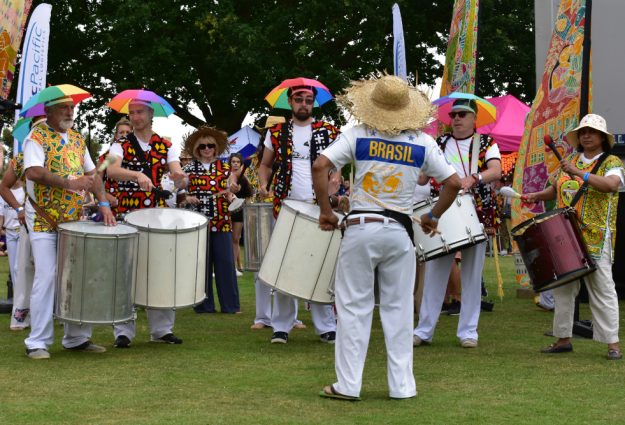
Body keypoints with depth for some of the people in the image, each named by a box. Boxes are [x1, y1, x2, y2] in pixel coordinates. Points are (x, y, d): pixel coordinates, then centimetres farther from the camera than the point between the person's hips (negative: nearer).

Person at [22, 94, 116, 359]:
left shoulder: (77, 139, 15)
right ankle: (38, 342, -5)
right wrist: (69, 183, -24)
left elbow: (91, 173, 16)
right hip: (45, 222, -7)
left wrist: (103, 203, 2)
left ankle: (77, 338, 16)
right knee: (46, 278, -10)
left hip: (75, 222, 7)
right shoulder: (37, 137, -6)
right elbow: (33, 171, -21)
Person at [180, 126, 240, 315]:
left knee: (225, 262, 0)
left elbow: (230, 195, 14)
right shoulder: (189, 169, 5)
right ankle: (204, 304, 8)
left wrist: (228, 195, -7)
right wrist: (187, 198, -12)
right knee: (201, 262, 1)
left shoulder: (225, 168, 10)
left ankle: (230, 304, 5)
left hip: (221, 221, 1)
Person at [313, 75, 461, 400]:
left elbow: (319, 166, -11)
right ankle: (402, 385, 12)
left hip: (360, 228, -1)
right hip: (400, 230, 1)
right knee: (398, 309, 9)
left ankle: (348, 385, 7)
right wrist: (434, 216, 15)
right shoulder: (422, 142, 1)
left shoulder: (357, 136, -3)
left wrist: (325, 211, -2)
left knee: (353, 306, 6)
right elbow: (453, 183, 2)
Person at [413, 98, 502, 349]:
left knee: (472, 275, 3)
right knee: (435, 272, 0)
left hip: (476, 214, -1)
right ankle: (424, 330, 4)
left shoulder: (486, 144, 4)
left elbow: (496, 171, -12)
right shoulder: (440, 144, 10)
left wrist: (473, 179, -30)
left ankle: (468, 331, 10)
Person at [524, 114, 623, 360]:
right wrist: (537, 196, 7)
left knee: (602, 289, -6)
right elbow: (556, 190, 25)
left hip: (595, 238, -6)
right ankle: (563, 338, 15)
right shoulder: (569, 162, 15)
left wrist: (579, 173, -30)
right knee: (562, 286, 8)